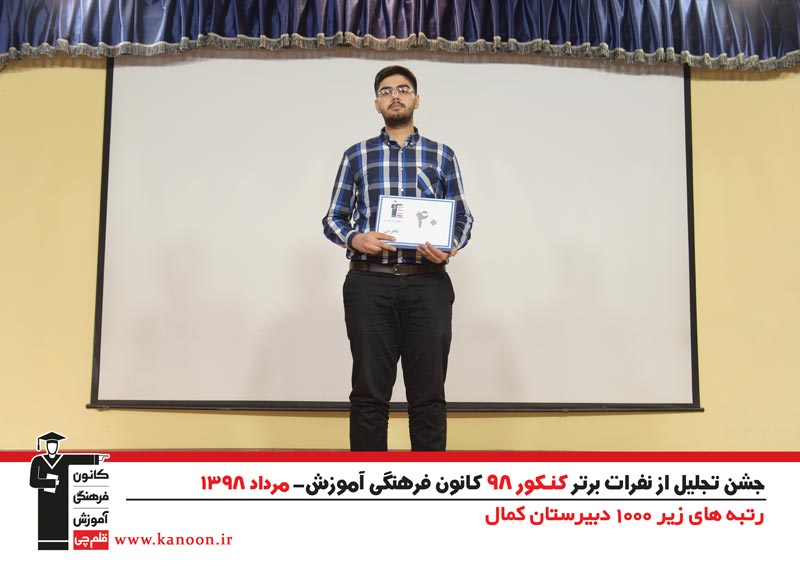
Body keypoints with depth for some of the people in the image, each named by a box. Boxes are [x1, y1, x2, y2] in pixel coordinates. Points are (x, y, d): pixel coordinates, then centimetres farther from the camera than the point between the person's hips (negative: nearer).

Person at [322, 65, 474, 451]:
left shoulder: (442, 156, 12)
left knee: (428, 394, 4)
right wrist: (356, 239, -12)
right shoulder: (357, 156, 11)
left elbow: (463, 217, 10)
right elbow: (333, 219, 10)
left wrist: (449, 247, -11)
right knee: (369, 393, 4)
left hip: (427, 285, 0)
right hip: (370, 284, 0)